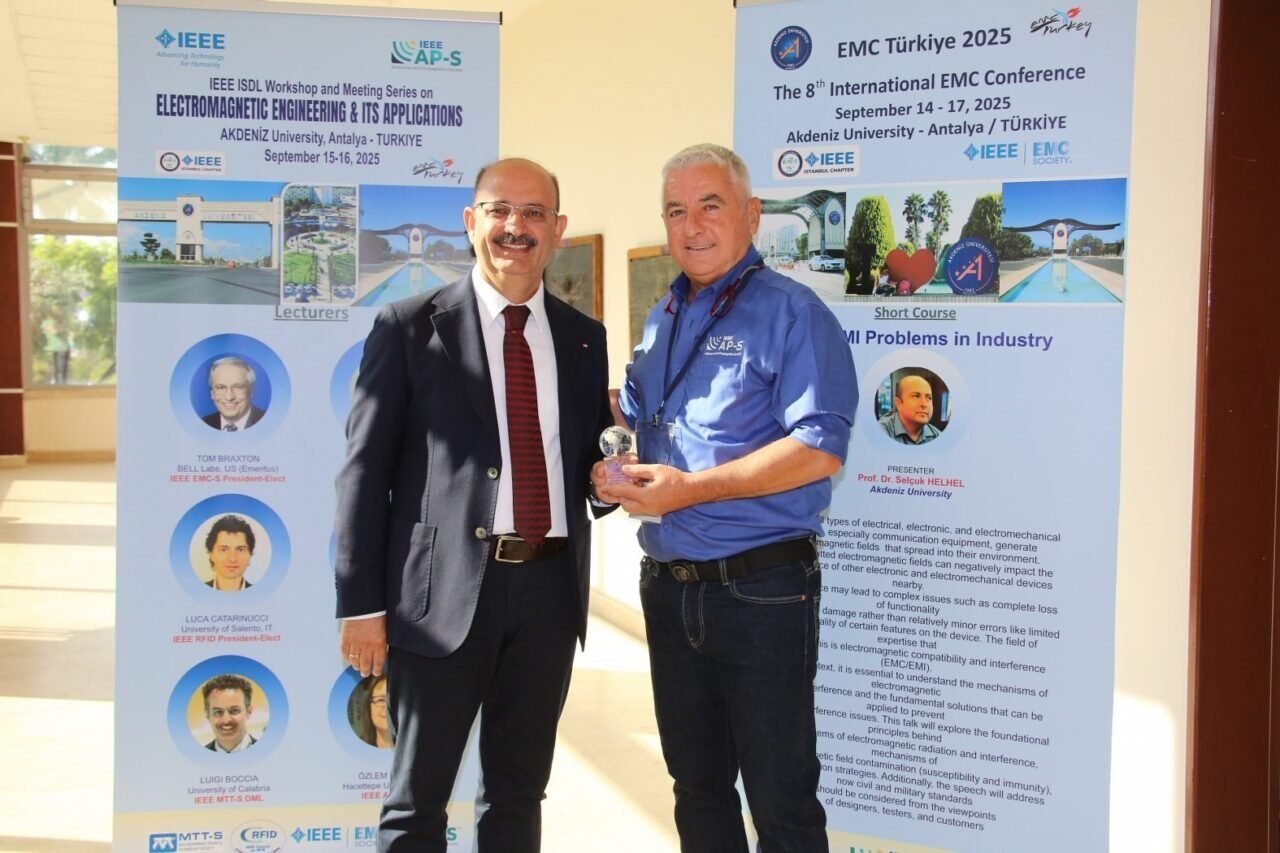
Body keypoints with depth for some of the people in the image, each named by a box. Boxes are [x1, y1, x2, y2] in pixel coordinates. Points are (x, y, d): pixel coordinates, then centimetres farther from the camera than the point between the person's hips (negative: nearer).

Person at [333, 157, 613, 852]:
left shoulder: (583, 338, 11)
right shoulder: (410, 326, -1)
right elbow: (365, 469, -4)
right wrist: (360, 605, -8)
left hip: (549, 589, 4)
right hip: (444, 591, -4)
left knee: (519, 795, 17)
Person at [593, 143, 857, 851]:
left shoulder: (791, 313, -9)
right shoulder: (662, 322, 14)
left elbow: (819, 448, -19)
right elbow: (635, 418, 25)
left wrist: (693, 488, -23)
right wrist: (615, 473, 3)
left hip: (761, 590, -7)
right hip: (669, 589, 7)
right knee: (696, 785, 19)